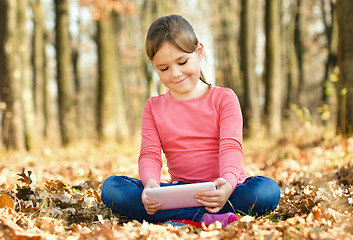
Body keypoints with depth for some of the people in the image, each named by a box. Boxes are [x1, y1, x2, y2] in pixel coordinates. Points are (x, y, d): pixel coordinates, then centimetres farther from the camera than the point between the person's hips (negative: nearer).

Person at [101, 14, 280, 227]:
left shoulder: (224, 98, 3)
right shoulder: (153, 108, 12)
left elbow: (230, 147, -10)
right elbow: (149, 154, 0)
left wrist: (227, 184, -33)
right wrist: (150, 183, -25)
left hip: (222, 192, -2)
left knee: (268, 189, -34)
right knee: (111, 187, -21)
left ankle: (175, 218, -33)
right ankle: (202, 217, -34)